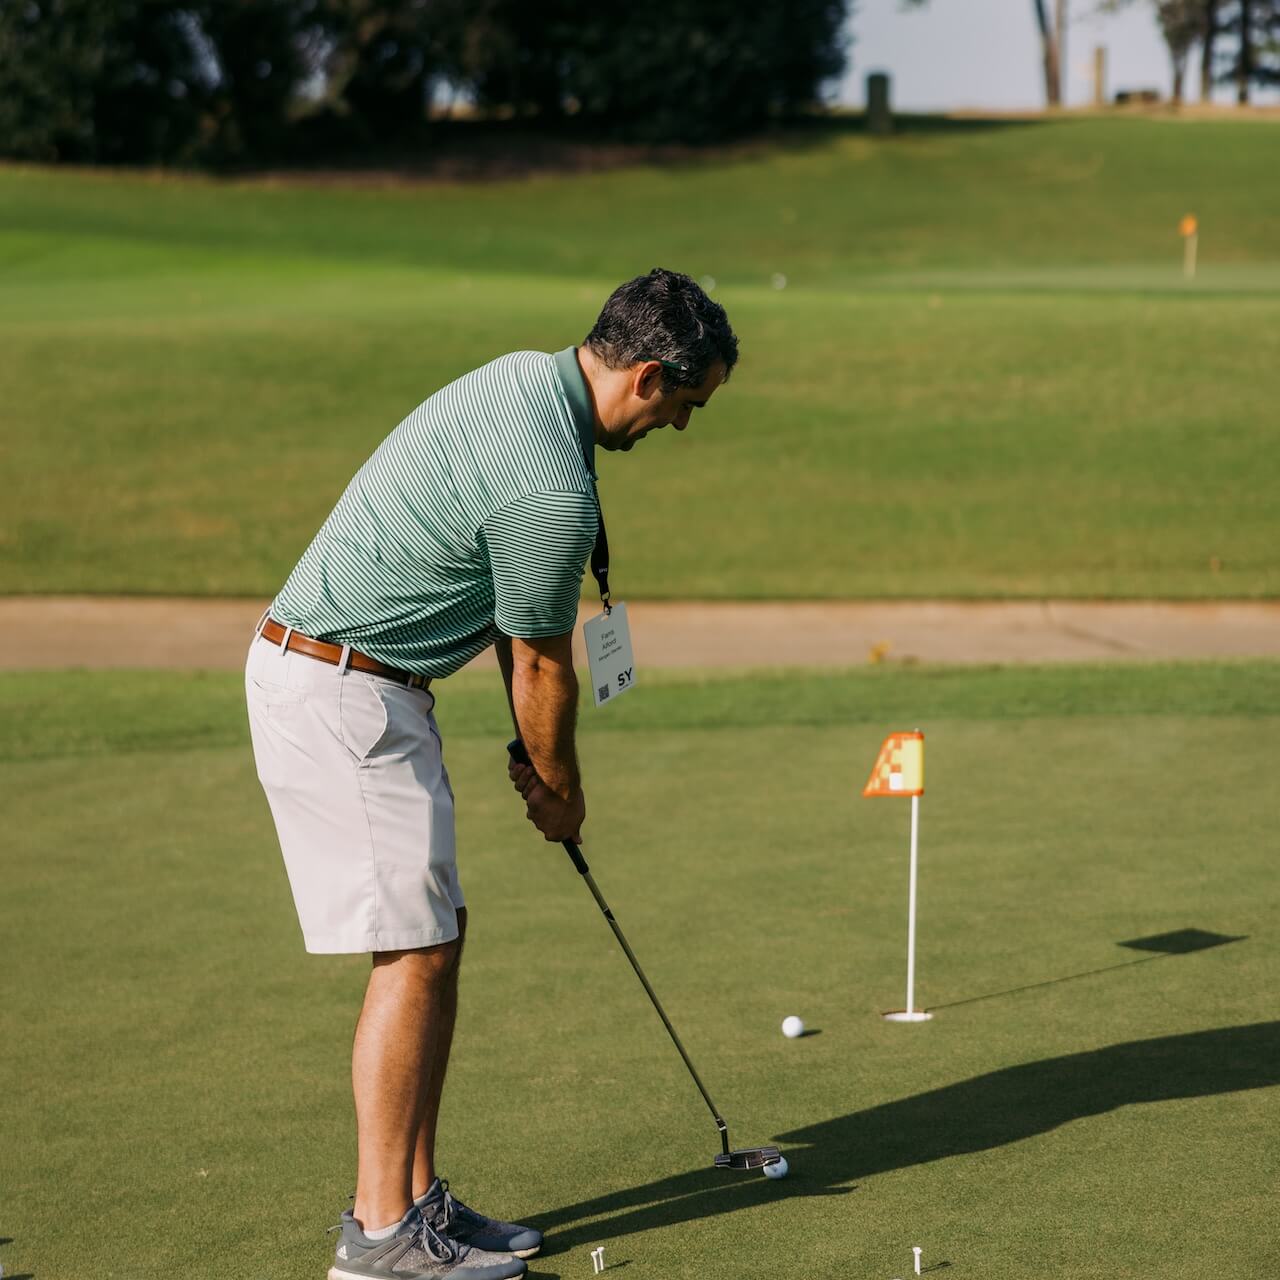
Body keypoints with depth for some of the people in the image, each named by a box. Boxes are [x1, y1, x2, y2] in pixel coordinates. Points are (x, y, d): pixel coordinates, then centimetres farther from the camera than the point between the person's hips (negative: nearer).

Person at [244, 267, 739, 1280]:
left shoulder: (522, 380, 7)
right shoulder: (551, 489, -24)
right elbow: (543, 665, -8)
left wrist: (531, 751, 15)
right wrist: (561, 788, 9)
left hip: (359, 686, 10)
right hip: (342, 694, -10)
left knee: (437, 935, 11)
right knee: (415, 951, -8)